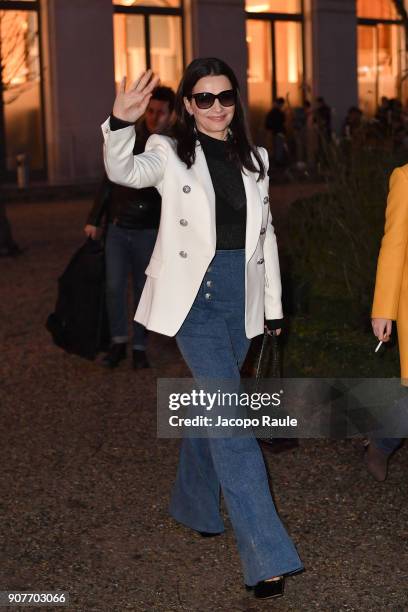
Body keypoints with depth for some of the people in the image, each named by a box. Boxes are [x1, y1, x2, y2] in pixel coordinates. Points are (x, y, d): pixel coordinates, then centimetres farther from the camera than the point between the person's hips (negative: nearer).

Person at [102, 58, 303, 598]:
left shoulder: (253, 158, 11)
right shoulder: (171, 153, -2)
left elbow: (265, 232, 15)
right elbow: (125, 171, -23)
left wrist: (273, 305, 14)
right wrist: (121, 123, -43)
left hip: (242, 299, 5)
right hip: (195, 296, -5)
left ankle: (194, 505, 40)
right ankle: (266, 557, -12)